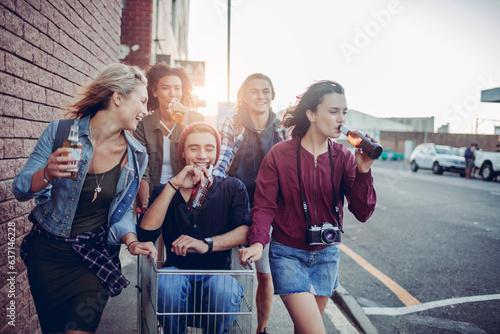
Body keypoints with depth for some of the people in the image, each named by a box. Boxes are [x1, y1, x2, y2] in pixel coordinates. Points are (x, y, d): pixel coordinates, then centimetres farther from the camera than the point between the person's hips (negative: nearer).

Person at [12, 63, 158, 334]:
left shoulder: (136, 156, -5)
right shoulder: (61, 132, -12)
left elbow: (122, 209, 4)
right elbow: (20, 189, -11)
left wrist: (131, 240, -15)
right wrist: (47, 174, -31)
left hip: (95, 259, 1)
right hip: (47, 251, 0)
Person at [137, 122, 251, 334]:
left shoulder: (232, 188, 7)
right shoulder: (165, 191, 9)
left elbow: (247, 231, -10)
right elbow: (145, 234, -8)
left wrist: (206, 244, -26)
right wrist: (173, 185, -15)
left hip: (217, 274, 0)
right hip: (178, 271, 1)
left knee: (225, 289, -33)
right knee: (166, 281, -33)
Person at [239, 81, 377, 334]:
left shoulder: (343, 157, -3)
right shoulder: (280, 155, -10)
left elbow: (363, 213, -7)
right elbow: (264, 205, -11)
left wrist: (363, 172, -20)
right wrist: (257, 242, -27)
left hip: (326, 255, 4)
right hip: (288, 253, -4)